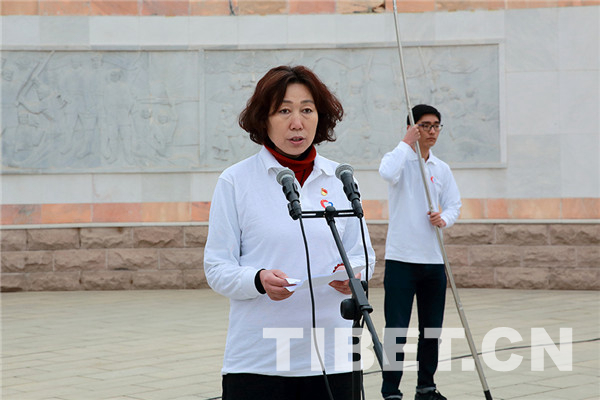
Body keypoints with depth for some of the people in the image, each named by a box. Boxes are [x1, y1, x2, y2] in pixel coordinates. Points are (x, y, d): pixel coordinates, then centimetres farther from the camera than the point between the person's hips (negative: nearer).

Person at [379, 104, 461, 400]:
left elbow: (454, 204, 13)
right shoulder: (398, 158, -4)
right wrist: (407, 143, -17)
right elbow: (388, 173, -27)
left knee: (432, 329, 12)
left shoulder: (441, 168, 12)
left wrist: (444, 218, -8)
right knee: (396, 330, -5)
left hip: (434, 259, 5)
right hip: (401, 257, -5)